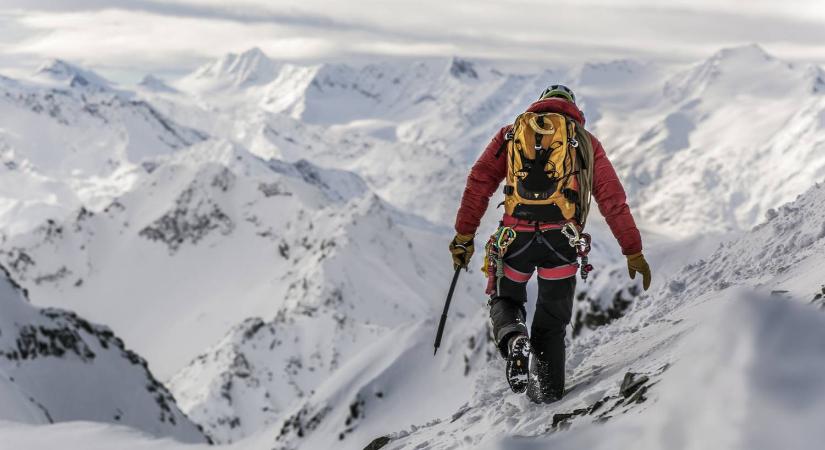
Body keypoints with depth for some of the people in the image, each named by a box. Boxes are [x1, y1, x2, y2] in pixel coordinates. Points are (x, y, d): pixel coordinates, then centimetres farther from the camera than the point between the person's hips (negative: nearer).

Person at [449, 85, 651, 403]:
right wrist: (634, 252, 14)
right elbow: (613, 200, 11)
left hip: (515, 237, 0)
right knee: (552, 323, 17)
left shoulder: (512, 133, 17)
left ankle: (513, 339, -8)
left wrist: (464, 235, 5)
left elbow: (479, 181, 6)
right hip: (562, 241, 0)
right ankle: (548, 391, 10)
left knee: (505, 300, 23)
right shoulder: (586, 142, 16)